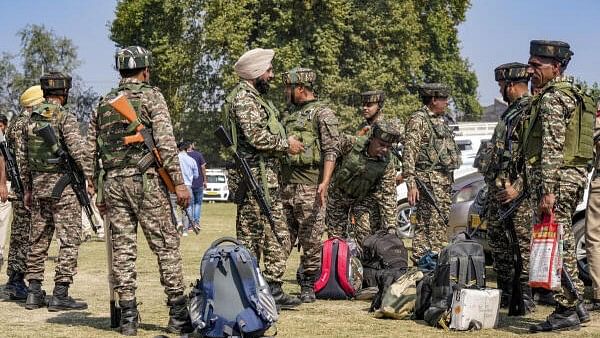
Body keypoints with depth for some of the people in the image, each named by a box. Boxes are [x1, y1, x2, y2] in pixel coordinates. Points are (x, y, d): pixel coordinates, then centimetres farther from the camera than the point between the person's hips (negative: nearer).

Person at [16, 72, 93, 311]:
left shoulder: (31, 119, 10)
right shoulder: (66, 118, -11)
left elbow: (22, 157, 14)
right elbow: (78, 150, -20)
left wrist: (27, 188, 21)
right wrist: (91, 177, -16)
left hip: (38, 186, 7)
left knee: (38, 239, 12)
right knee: (69, 239, -3)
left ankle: (34, 292, 14)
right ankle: (60, 295, -6)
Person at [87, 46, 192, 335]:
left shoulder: (103, 104, 14)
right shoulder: (151, 96, -2)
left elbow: (90, 151, 13)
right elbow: (165, 142, -11)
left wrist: (100, 192, 19)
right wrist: (179, 183, -10)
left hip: (112, 183, 5)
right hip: (145, 181, -5)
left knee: (122, 250, 6)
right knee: (166, 246, 0)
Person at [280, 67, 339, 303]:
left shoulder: (323, 113, -3)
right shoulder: (290, 116, 21)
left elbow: (331, 151, -11)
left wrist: (325, 182, -23)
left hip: (310, 186, -7)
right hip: (285, 184, 7)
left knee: (310, 239, -2)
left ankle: (308, 287, 4)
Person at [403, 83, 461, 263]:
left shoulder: (440, 120, 20)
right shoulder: (418, 120, -8)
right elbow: (409, 153, -15)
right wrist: (411, 184, -22)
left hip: (444, 181, 9)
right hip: (429, 181, -9)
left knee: (441, 223, 10)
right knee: (431, 225, -12)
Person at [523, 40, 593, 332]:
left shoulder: (552, 99, -13)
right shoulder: (572, 94, 19)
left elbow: (552, 149, -21)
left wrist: (547, 192, -25)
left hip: (556, 178, -10)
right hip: (575, 175, 10)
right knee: (563, 244, 15)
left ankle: (567, 311, -3)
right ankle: (574, 304, 20)